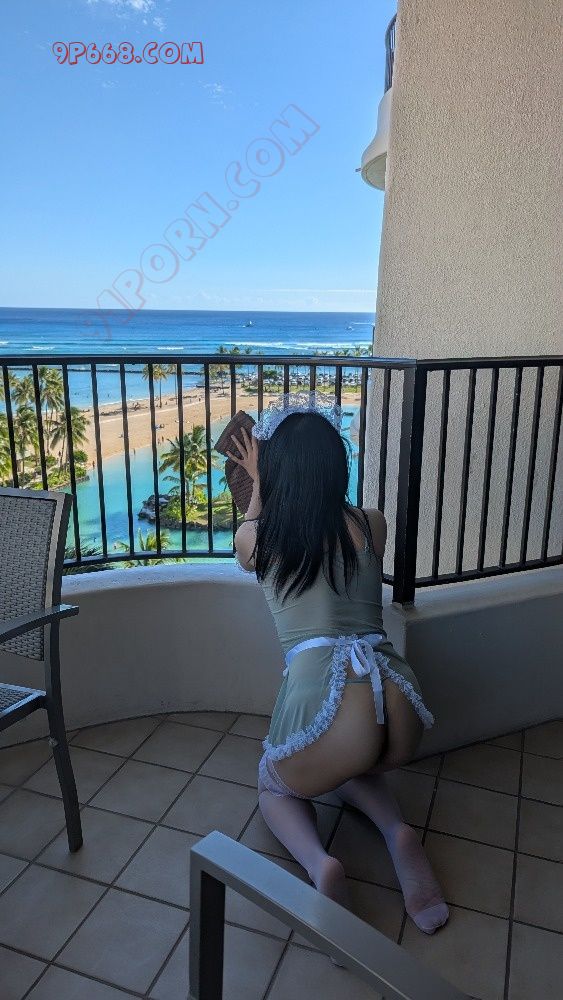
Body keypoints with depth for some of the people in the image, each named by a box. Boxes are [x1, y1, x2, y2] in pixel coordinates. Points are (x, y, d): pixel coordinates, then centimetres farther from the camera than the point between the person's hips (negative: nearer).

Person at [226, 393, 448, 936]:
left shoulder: (255, 539, 5)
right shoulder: (372, 525, 10)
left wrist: (260, 481, 43)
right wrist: (268, 483, 47)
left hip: (323, 699, -3)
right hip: (402, 710, 4)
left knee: (275, 786, 32)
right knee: (354, 766, 39)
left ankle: (319, 863, 1)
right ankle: (399, 835, 10)